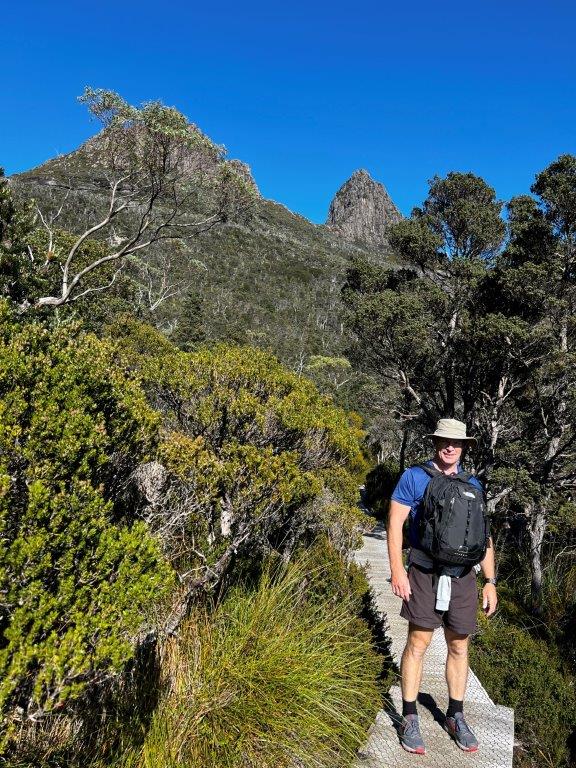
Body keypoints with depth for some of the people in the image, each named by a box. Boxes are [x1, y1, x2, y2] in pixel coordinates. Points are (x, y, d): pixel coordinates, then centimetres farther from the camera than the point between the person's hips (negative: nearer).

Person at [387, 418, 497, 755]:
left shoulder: (473, 485, 9)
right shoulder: (414, 477, -4)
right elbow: (395, 523, -6)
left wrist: (491, 581, 9)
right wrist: (397, 569, -13)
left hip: (463, 577, 4)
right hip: (425, 575, -4)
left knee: (459, 647, 13)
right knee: (418, 644, 1)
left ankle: (456, 717, 30)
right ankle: (410, 718, 16)